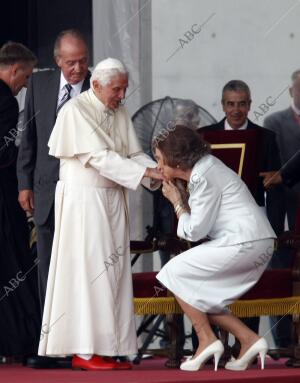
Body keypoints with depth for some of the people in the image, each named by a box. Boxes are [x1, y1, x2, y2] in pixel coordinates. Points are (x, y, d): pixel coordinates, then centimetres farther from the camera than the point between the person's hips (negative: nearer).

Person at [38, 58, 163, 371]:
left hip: (112, 201, 7)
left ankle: (107, 349, 6)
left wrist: (160, 172, -12)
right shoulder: (76, 111, -12)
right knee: (89, 271, -9)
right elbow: (99, 157, -19)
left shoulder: (119, 113, 11)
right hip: (82, 200, -7)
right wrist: (147, 172, -23)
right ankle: (85, 351, -7)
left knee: (112, 271, 4)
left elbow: (133, 154, 7)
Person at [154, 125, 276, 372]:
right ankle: (249, 340, 6)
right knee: (200, 295, 13)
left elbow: (194, 231, -11)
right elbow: (196, 222, 21)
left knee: (175, 273, -4)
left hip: (244, 243, -10)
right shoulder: (203, 168, 16)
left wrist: (176, 201, 1)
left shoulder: (204, 178, -14)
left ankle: (207, 340, -3)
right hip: (257, 243, 10)